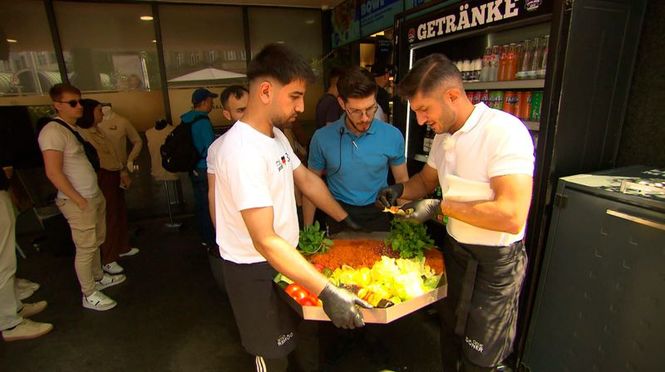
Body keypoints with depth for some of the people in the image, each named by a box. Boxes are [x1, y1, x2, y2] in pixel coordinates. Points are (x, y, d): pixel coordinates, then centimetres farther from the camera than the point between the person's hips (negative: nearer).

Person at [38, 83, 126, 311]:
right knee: (86, 248, 2)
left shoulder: (73, 128, 10)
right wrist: (79, 200, -17)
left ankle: (98, 277, 38)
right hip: (78, 202, -8)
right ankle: (89, 295, 17)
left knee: (96, 242, 20)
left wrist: (95, 195, 12)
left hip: (94, 196, 9)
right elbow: (53, 172, -22)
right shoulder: (53, 131, -18)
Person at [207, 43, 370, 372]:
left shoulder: (275, 134, 1)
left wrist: (347, 221, 9)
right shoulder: (243, 151, -30)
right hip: (255, 270, -9)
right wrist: (327, 292, -35)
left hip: (284, 255, 9)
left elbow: (307, 180, 9)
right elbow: (265, 241, -33)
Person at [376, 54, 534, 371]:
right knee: (449, 335, 27)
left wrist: (441, 207, -24)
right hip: (454, 249, 7)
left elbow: (512, 216, -33)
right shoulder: (443, 135, 1)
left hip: (495, 262, -7)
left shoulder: (504, 131, -24)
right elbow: (426, 180, 16)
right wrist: (400, 189, -5)